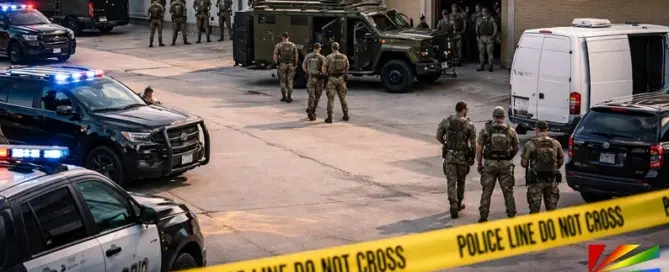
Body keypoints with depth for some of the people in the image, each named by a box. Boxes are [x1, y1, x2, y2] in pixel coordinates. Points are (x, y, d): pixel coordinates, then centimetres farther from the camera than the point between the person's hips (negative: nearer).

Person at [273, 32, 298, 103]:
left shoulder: (278, 45, -5)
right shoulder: (293, 45, 1)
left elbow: (275, 56, -7)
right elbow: (296, 56, 3)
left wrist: (276, 63, 7)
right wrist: (295, 65, 12)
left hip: (282, 65, -1)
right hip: (291, 65, 1)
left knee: (283, 81, 11)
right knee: (290, 81, 5)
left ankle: (284, 97, 14)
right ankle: (289, 97, 0)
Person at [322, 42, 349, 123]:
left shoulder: (329, 57, -9)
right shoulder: (344, 57, 2)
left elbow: (324, 68, -6)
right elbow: (347, 68, 10)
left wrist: (326, 74, 14)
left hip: (332, 78, -3)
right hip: (341, 78, 3)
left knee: (331, 98, 0)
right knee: (342, 97, 15)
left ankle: (330, 117, -5)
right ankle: (346, 115, 19)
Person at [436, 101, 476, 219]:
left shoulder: (446, 122, -3)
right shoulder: (469, 124, -8)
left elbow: (438, 137, 4)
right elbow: (473, 143, -6)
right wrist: (473, 156, 8)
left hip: (449, 155, 1)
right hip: (462, 156, -1)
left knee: (451, 182, 0)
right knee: (461, 181, 18)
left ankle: (453, 206, -14)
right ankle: (458, 204, 32)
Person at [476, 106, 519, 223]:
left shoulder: (486, 130, -3)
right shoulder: (511, 131, 0)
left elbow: (479, 148, -4)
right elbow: (516, 148, 8)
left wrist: (479, 164, 7)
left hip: (490, 164, -1)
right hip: (505, 165, 1)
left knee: (486, 191, 7)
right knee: (508, 192, 9)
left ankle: (483, 216, 7)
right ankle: (511, 216, 11)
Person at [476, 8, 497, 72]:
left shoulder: (491, 19, 3)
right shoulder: (480, 20, 14)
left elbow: (495, 27, 0)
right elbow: (477, 28, 18)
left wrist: (493, 36, -9)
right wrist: (477, 36, 6)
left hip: (489, 38, -4)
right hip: (481, 38, 4)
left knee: (489, 52, -5)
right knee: (481, 52, 4)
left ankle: (490, 66, -1)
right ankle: (482, 66, 11)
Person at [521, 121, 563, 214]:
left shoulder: (531, 144, -10)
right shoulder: (556, 143, 1)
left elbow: (523, 163, -8)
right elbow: (561, 161, 10)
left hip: (536, 180, -3)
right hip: (551, 179, 3)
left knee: (535, 209, 2)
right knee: (552, 208, 13)